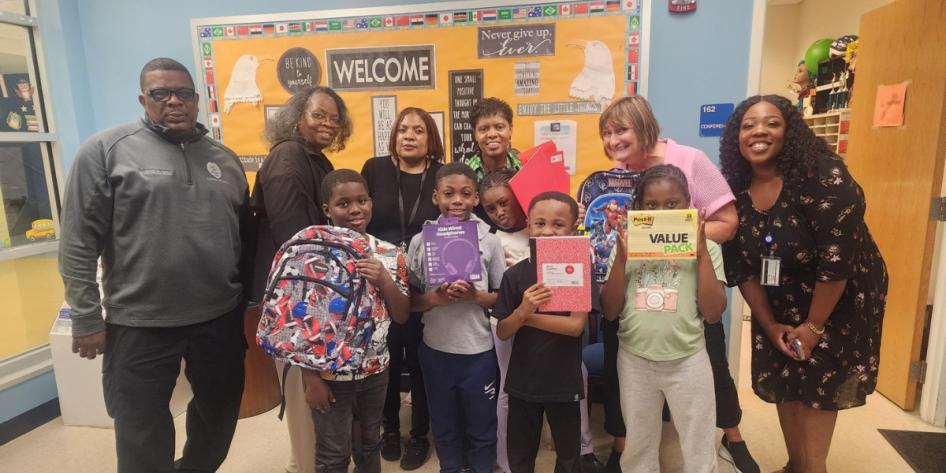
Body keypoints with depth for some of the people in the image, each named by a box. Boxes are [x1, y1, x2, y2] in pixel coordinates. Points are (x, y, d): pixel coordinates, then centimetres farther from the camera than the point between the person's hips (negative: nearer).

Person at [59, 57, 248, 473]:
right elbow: (78, 242, -6)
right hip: (140, 323, -4)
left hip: (220, 317, 4)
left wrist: (249, 300, 12)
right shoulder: (105, 150, -5)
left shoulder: (224, 158, 9)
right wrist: (86, 317, -8)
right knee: (142, 432, 11)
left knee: (220, 412, 20)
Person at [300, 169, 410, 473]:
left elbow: (402, 316, -1)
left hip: (376, 370, 3)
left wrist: (383, 280, -18)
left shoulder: (389, 254, -4)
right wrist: (310, 377, -10)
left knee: (370, 445, 22)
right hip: (330, 373, -3)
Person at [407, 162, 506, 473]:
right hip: (435, 349, 1)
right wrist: (435, 298, -19)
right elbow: (408, 300, 0)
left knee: (481, 427, 16)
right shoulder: (420, 241, -5)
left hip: (478, 351, -1)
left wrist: (475, 296, -19)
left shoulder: (490, 241, -6)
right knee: (444, 426, 21)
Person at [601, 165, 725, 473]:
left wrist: (702, 254, -15)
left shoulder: (705, 247, -4)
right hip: (634, 361, 2)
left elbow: (713, 313, -10)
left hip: (687, 361, -1)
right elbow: (610, 312, -4)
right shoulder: (627, 246, 0)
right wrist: (621, 258, -14)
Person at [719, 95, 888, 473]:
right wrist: (769, 324, -4)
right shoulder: (736, 192, -10)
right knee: (783, 381, 11)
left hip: (842, 299, -4)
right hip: (782, 301, 5)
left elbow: (837, 260, -26)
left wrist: (814, 326, -19)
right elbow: (741, 267, -4)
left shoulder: (824, 177, -25)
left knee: (820, 383, 2)